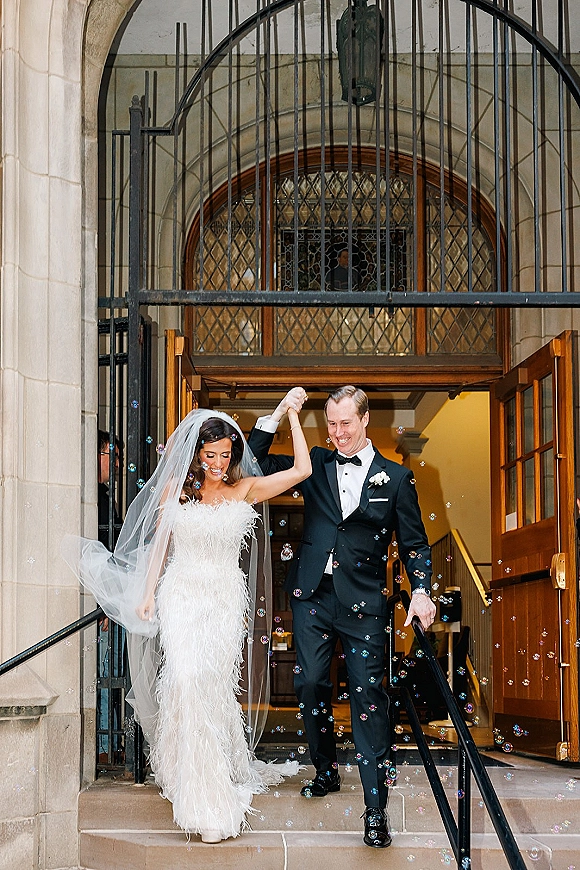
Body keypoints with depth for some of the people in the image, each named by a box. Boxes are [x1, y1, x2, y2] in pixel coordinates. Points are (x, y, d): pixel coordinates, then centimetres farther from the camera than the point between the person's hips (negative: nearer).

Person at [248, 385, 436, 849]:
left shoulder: (396, 477, 3)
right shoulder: (316, 464, 9)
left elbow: (414, 543, 5)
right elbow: (256, 462, 12)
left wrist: (421, 592, -10)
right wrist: (279, 414, 1)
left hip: (363, 603, -3)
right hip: (311, 596, 3)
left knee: (367, 693, -7)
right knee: (311, 684, 5)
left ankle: (376, 807, -5)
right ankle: (326, 772, 27)